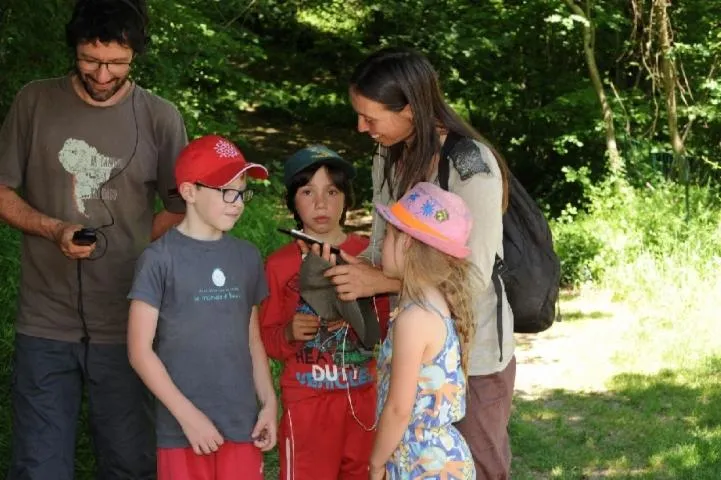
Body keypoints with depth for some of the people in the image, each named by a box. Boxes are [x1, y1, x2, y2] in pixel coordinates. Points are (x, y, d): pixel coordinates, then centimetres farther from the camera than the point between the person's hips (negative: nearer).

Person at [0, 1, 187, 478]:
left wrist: (127, 252, -4)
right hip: (46, 324, 0)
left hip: (126, 327, 0)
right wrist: (54, 230, -13)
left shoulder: (161, 119, 0)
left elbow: (179, 208, 8)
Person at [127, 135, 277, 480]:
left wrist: (269, 402, 8)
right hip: (182, 428, -4)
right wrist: (187, 415, -12)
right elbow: (140, 349, -9)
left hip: (242, 425, 4)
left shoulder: (247, 257, 8)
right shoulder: (161, 258, -8)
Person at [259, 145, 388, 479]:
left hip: (364, 394, 2)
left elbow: (386, 324, 7)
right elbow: (266, 338, 4)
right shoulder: (280, 264, 0)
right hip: (306, 399, -1)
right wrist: (289, 333, -16)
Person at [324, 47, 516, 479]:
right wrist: (351, 269, -13)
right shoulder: (389, 159, 2)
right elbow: (383, 248, 7)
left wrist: (381, 282, -23)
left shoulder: (471, 167, -22)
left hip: (471, 357, -7)